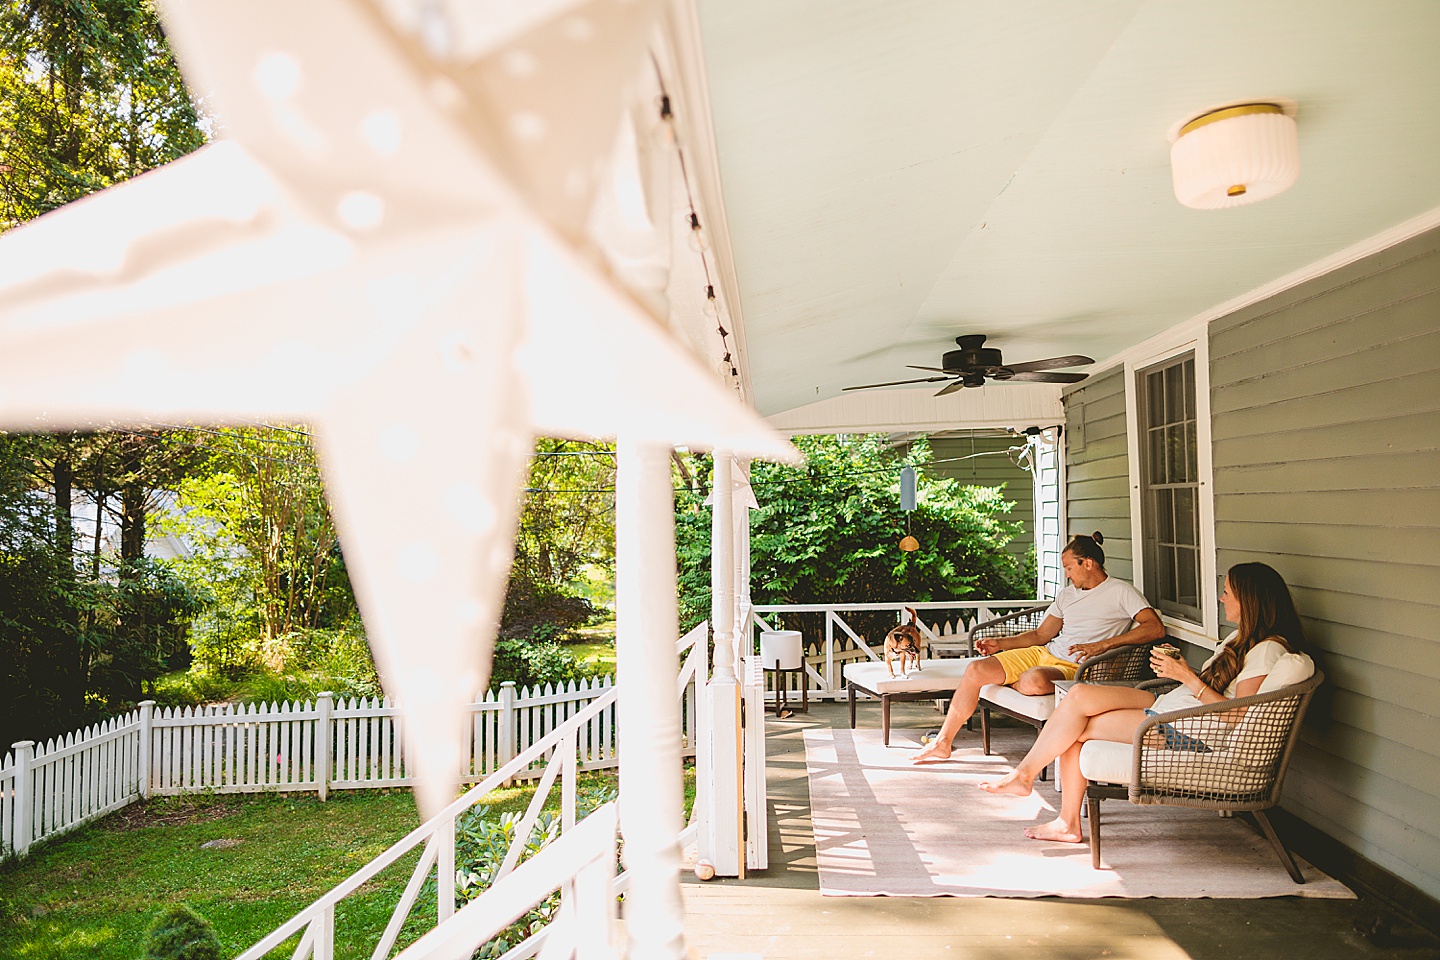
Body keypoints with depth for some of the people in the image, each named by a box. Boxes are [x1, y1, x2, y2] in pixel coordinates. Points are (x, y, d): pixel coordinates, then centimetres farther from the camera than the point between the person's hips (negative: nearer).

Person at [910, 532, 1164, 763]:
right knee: (976, 669, -9)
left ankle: (1012, 682, -5)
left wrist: (1103, 645, -24)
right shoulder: (1068, 594, 19)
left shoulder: (1120, 592, -3)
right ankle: (943, 743, -1)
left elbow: (1156, 628, -16)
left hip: (1074, 667, -7)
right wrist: (1000, 643, 8)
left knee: (1034, 681, -43)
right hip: (1043, 653, 7)